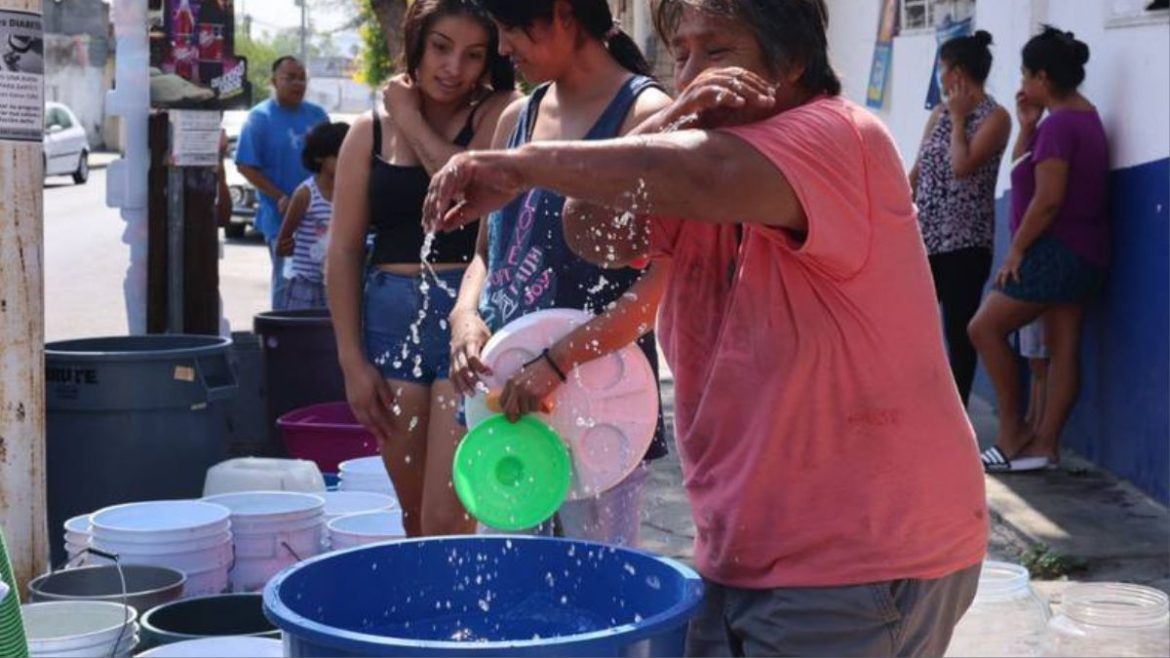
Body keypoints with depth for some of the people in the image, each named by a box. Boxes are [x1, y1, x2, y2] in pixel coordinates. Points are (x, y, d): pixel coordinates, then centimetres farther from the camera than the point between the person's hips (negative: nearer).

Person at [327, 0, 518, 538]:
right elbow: (344, 251, 9)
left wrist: (413, 120, -6)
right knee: (415, 520, 11)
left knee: (447, 523, -10)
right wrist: (352, 360, 3)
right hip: (390, 322, 4)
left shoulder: (499, 115, 1)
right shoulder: (370, 132, 9)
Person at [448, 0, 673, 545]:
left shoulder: (644, 115, -8)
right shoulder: (517, 119, 13)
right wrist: (466, 315, -3)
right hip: (502, 394, 6)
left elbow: (665, 280, -15)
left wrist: (559, 362, -21)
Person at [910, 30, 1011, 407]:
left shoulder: (995, 117, -6)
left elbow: (962, 167, -19)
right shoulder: (939, 113, 13)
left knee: (959, 331, -1)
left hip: (964, 240, -7)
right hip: (925, 236, 7)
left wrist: (958, 118, -8)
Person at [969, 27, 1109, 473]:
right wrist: (1027, 126, 9)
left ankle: (1013, 432, 1)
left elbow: (1047, 199, -23)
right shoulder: (1083, 117, 16)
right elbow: (1022, 172, 20)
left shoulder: (1058, 124, -18)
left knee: (985, 328, -3)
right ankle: (1044, 445, 6)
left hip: (1057, 251, -10)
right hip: (1082, 253, 10)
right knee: (1063, 347, 6)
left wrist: (1016, 249, -15)